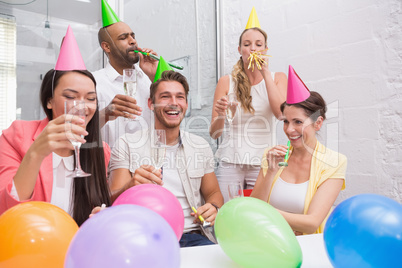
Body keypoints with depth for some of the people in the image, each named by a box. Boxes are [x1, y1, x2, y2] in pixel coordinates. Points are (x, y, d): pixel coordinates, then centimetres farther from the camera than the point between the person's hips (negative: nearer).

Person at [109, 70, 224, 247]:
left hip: (193, 236, 4)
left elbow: (213, 192, 20)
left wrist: (213, 207, -4)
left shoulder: (201, 146, 12)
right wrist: (131, 186, -28)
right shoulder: (126, 145, 2)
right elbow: (113, 201, -4)